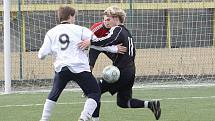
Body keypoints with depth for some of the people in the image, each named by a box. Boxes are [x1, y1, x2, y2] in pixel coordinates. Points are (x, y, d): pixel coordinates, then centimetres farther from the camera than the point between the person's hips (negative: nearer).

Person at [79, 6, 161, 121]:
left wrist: (91, 41, -44)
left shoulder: (117, 29, -9)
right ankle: (151, 104, 6)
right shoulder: (126, 32, 20)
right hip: (130, 72, 9)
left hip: (121, 72, -9)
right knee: (122, 102, 18)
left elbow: (110, 39, -33)